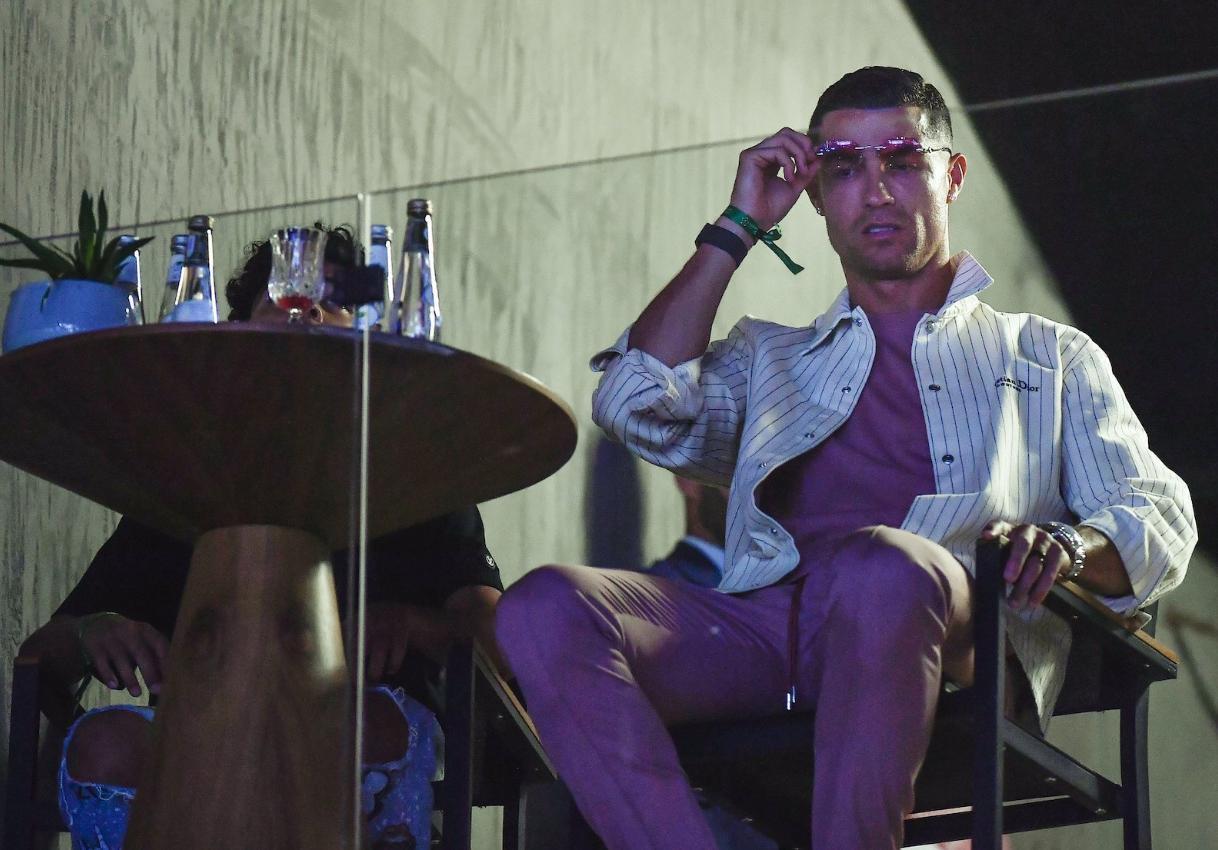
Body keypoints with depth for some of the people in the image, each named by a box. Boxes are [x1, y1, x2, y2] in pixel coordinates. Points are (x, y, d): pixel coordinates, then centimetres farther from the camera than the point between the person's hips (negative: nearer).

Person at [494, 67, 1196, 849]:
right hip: (769, 612, 3)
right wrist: (738, 229, 21)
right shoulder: (771, 358, 35)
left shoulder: (1048, 357, 29)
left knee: (879, 568, -41)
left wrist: (1070, 544, -10)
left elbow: (1163, 526, 15)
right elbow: (638, 404, 14)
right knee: (546, 608, -28)